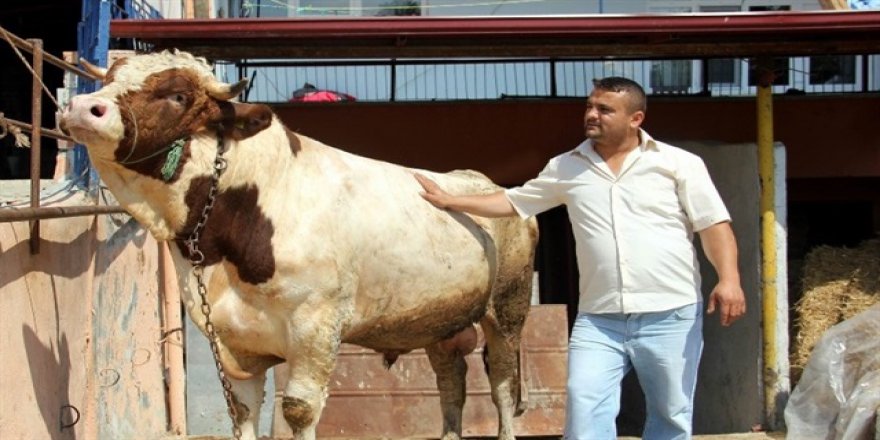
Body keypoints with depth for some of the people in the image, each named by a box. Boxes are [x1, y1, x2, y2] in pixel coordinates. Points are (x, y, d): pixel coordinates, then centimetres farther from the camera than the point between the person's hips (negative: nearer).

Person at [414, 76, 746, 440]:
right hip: (598, 319, 2)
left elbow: (714, 224, -3)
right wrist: (449, 201, 19)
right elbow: (513, 202, 22)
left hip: (671, 316, -2)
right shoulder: (567, 168, 12)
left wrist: (729, 278, -17)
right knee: (585, 408, -9)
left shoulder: (679, 163, 2)